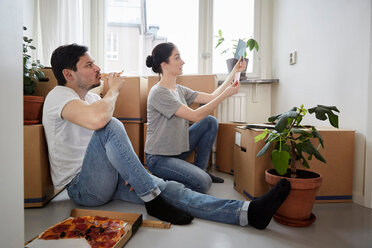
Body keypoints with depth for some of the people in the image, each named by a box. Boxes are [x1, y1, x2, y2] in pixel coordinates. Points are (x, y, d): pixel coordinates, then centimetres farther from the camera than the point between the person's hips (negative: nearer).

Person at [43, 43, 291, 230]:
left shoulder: (91, 97, 14)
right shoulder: (59, 96, -13)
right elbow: (97, 119, -38)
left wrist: (132, 171, -1)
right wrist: (114, 88, -18)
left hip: (108, 177, 7)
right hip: (82, 187, -7)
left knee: (171, 188, -14)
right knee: (112, 126, -33)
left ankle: (248, 212, -21)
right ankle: (153, 200, -22)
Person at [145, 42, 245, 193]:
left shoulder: (179, 90, 7)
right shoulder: (159, 93, -21)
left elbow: (211, 97, 5)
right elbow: (195, 116, -25)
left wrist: (234, 72, 4)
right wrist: (226, 94, -21)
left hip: (177, 150, 9)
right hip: (158, 158, -9)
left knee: (210, 122, -1)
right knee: (203, 183, -24)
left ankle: (200, 169, 10)